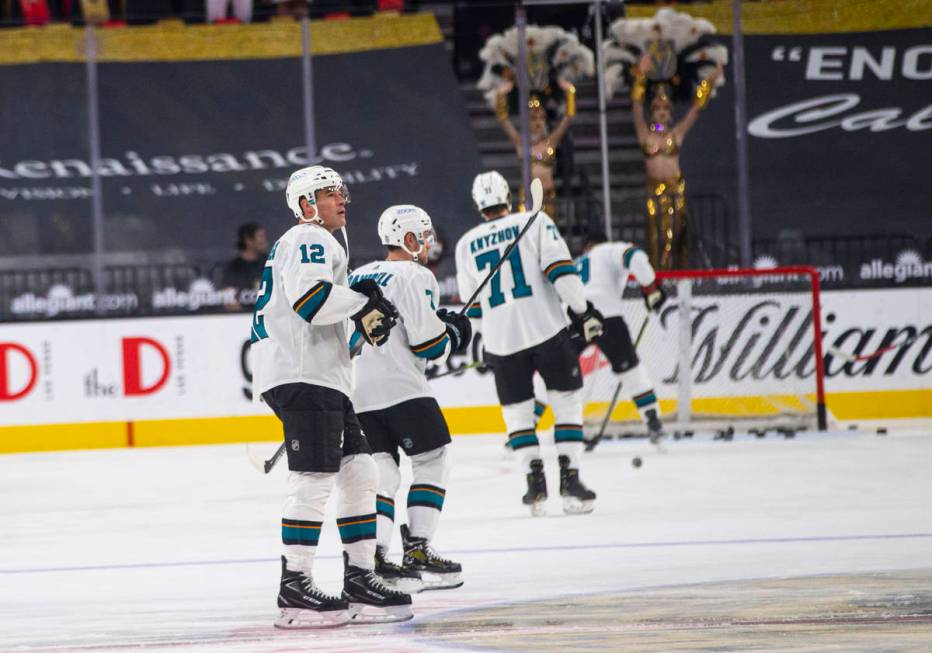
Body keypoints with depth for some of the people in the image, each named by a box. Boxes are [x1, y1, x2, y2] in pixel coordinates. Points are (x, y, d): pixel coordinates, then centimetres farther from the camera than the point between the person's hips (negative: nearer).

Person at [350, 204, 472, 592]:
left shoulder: (357, 277, 19)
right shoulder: (414, 277, -6)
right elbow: (426, 341, -12)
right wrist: (453, 336, 6)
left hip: (356, 392, 7)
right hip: (399, 386, -7)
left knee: (382, 470, 9)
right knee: (432, 460, 5)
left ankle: (373, 556, -5)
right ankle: (417, 549, -1)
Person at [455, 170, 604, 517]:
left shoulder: (466, 245, 9)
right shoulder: (535, 222, 0)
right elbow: (560, 270, -10)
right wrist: (582, 310, -5)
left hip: (501, 341, 2)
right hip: (547, 329, -2)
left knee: (517, 409, 15)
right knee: (567, 401, 8)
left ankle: (535, 478, 5)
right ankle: (569, 476, 0)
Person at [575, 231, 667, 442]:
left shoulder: (574, 264, 36)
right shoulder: (611, 250, 20)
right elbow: (635, 257, -3)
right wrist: (651, 287, 0)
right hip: (604, 313, -3)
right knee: (629, 367, 13)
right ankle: (653, 421, 10)